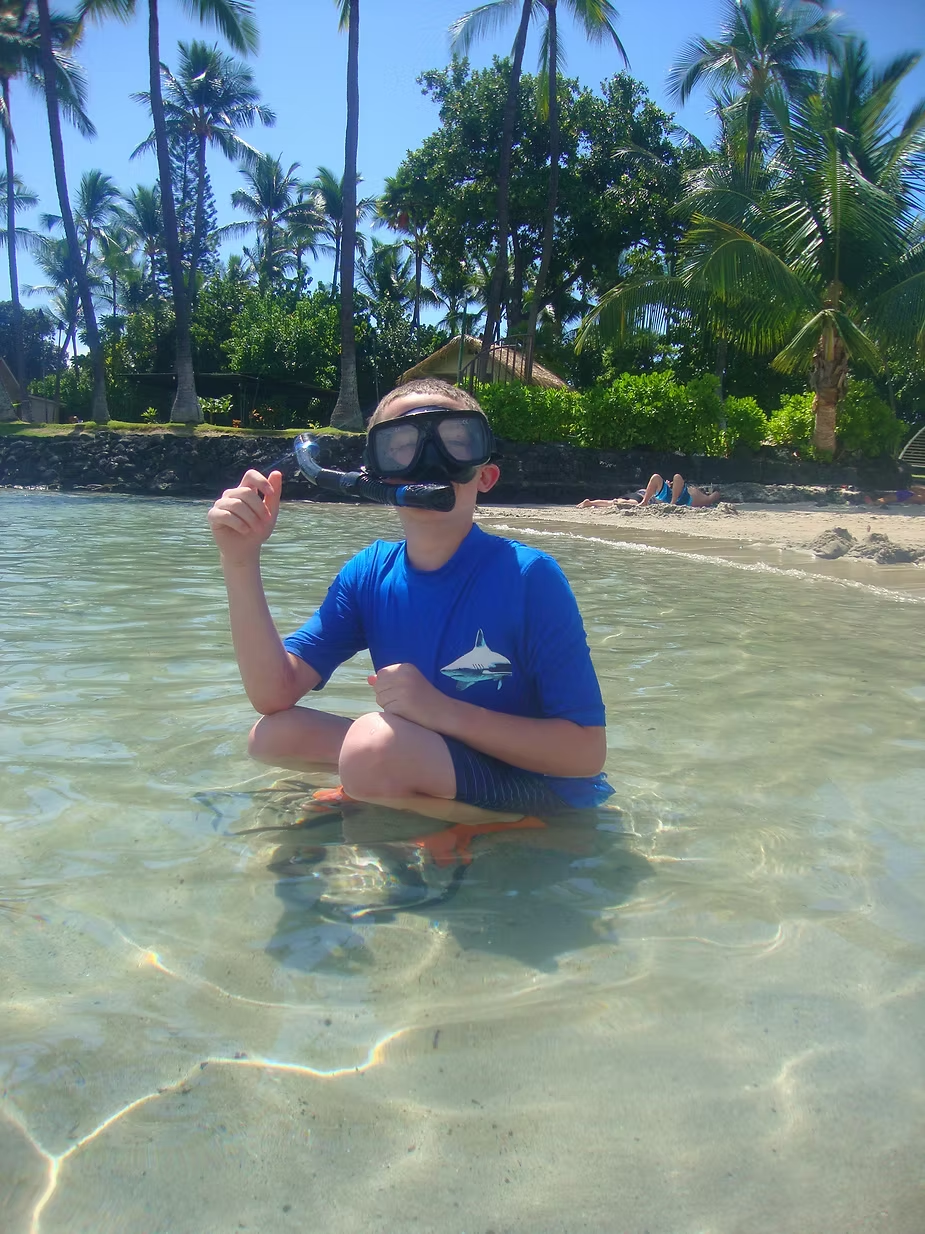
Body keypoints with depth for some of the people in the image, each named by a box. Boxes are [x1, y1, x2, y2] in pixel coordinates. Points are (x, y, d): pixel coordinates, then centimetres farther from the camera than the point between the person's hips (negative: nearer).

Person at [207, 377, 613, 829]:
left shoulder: (528, 577, -18)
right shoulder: (370, 573, -1)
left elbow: (587, 750, -20)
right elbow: (274, 694, -8)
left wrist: (444, 712, -28)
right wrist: (240, 561, -18)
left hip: (543, 794, -6)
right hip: (438, 766, 6)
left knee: (374, 742, -31)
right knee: (272, 736, -5)